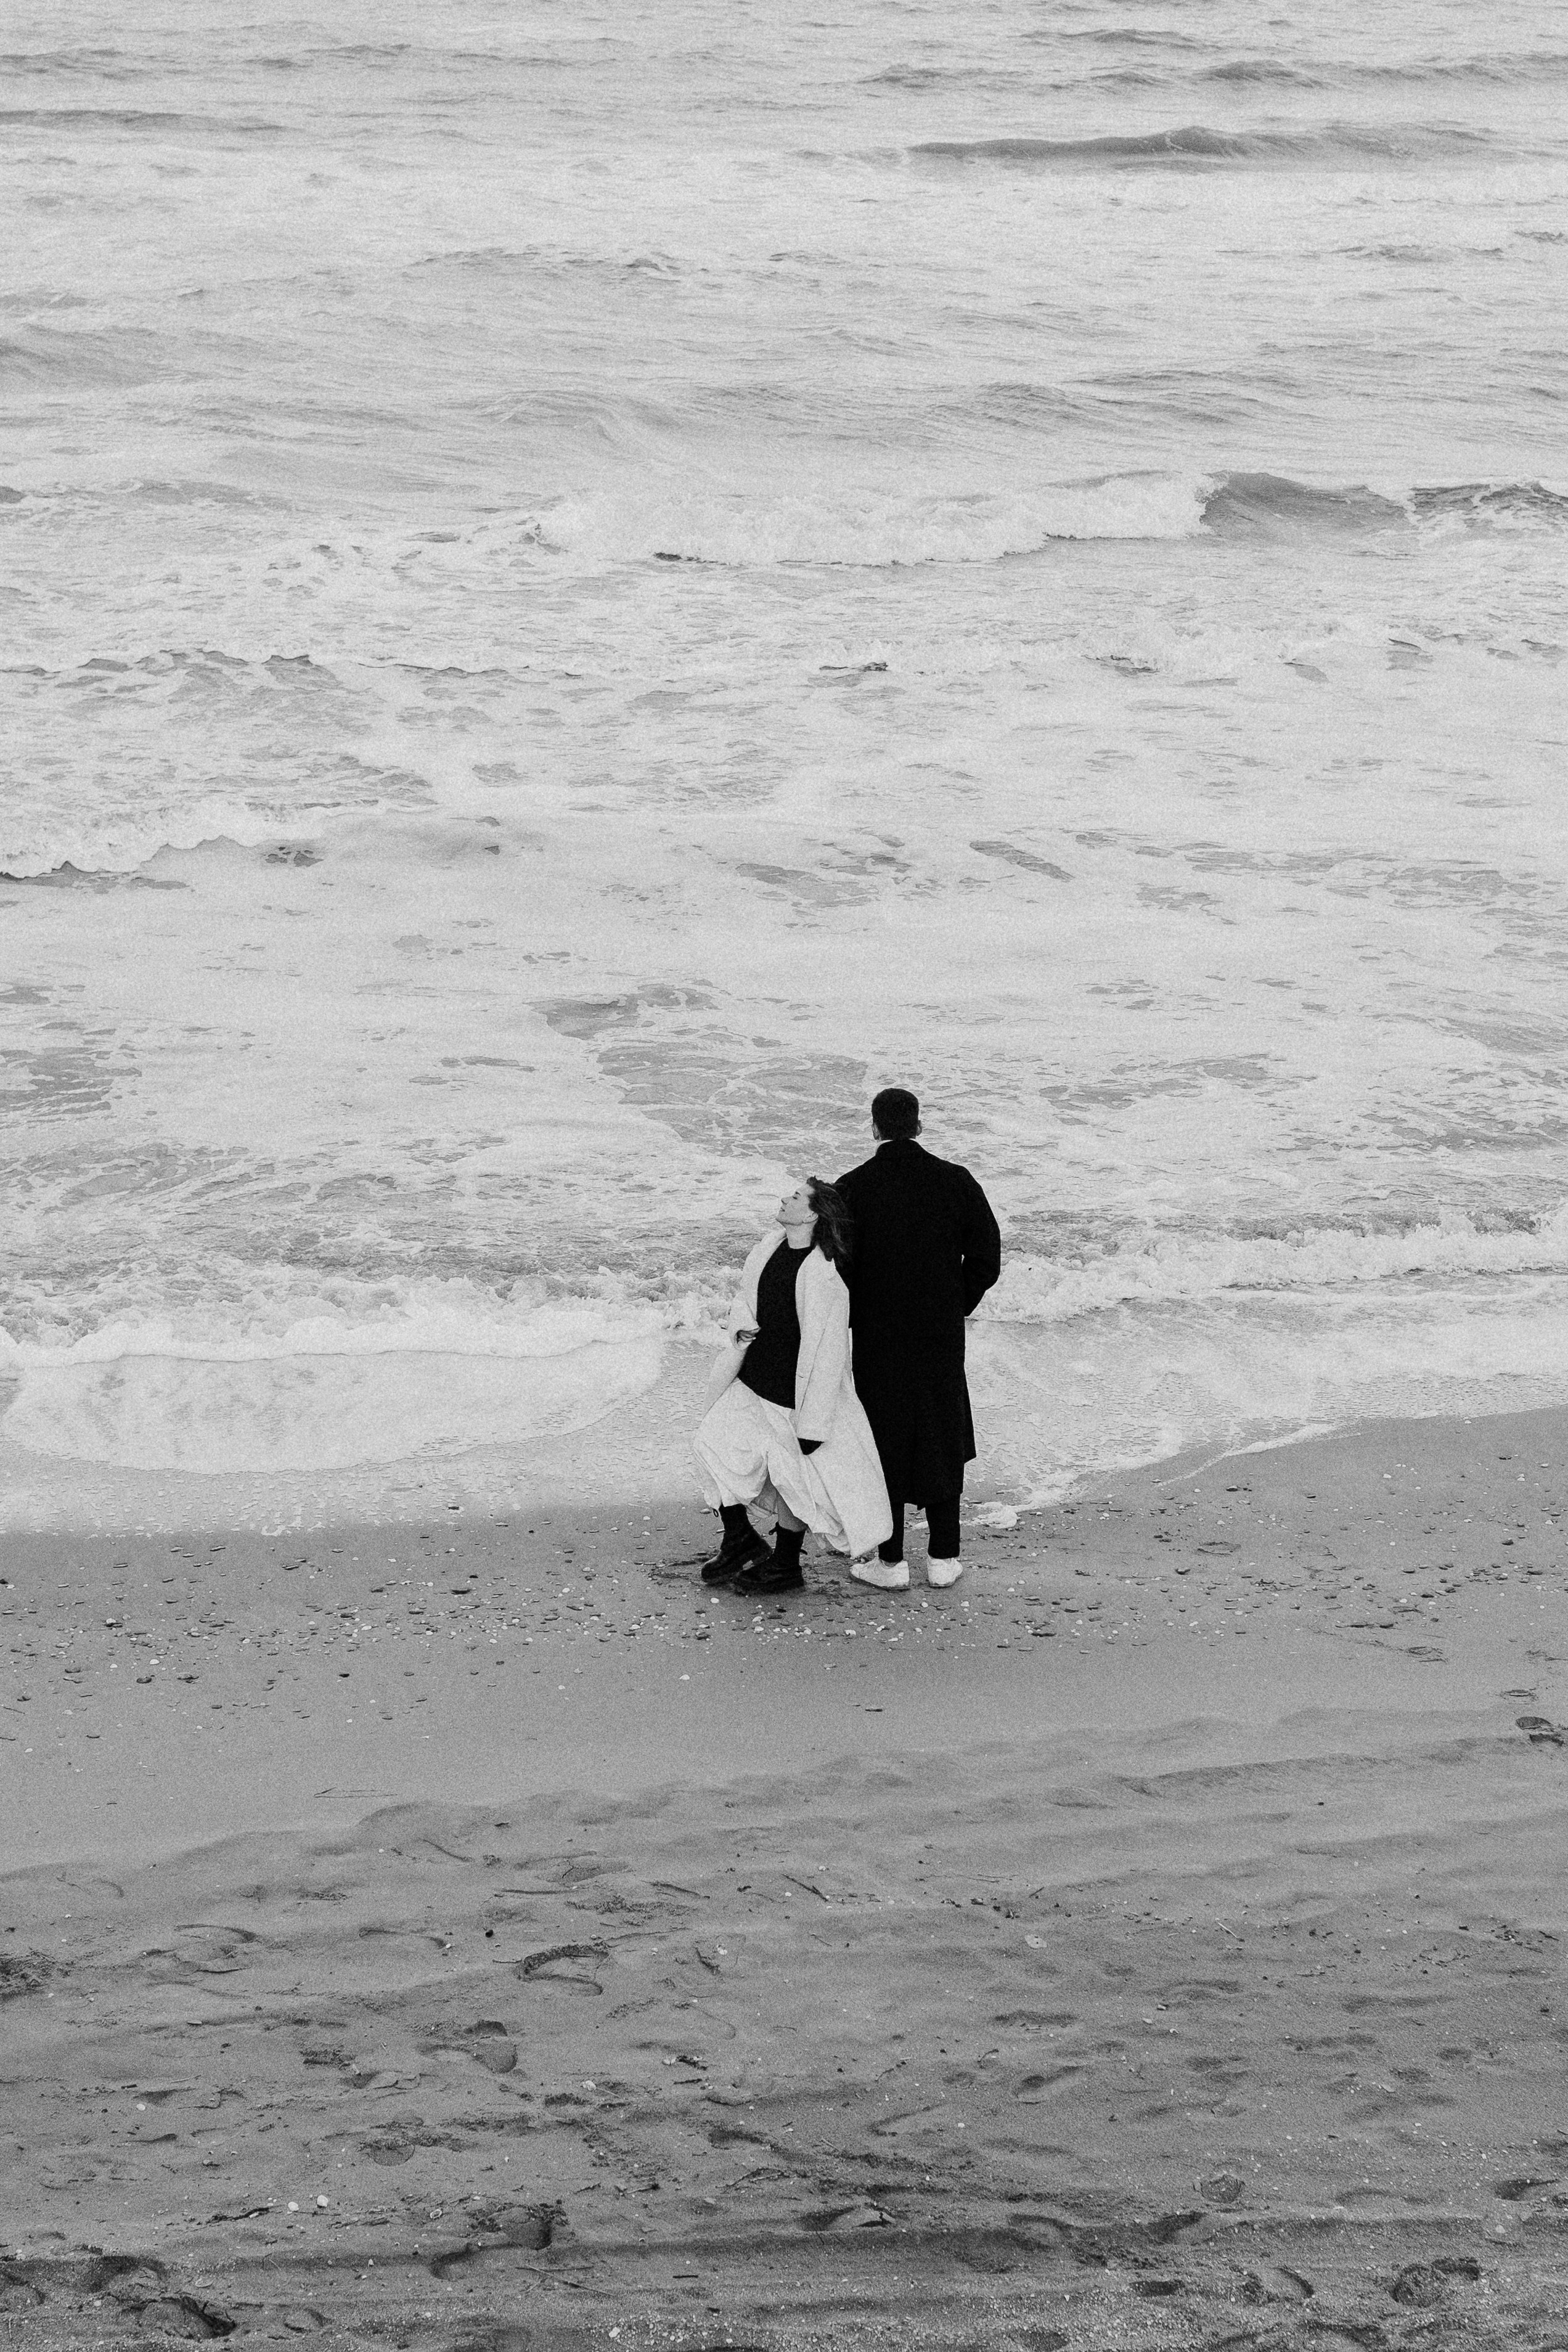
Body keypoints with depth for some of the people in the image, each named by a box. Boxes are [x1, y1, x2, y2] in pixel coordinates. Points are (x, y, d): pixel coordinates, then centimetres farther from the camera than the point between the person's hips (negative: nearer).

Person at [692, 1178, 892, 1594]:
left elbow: (826, 1356, -21)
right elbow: (745, 1296, 17)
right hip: (752, 1383, 7)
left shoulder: (822, 1278, -25)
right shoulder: (771, 1246, -1)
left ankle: (785, 1566, 26)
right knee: (713, 1443, 1)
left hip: (794, 1397, -7)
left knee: (793, 1480, 6)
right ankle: (740, 1541, 18)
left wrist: (812, 1424, -18)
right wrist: (742, 1327, -7)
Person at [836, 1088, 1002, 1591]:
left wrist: (855, 1317, 6)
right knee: (941, 1440, 14)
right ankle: (943, 1558, 17)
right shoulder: (955, 1182, -6)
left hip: (876, 1337, -2)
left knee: (884, 1441, 9)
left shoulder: (852, 1189, -12)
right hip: (941, 1336, 2)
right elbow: (986, 1257, -3)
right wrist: (956, 1307, 10)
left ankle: (890, 1561, 12)